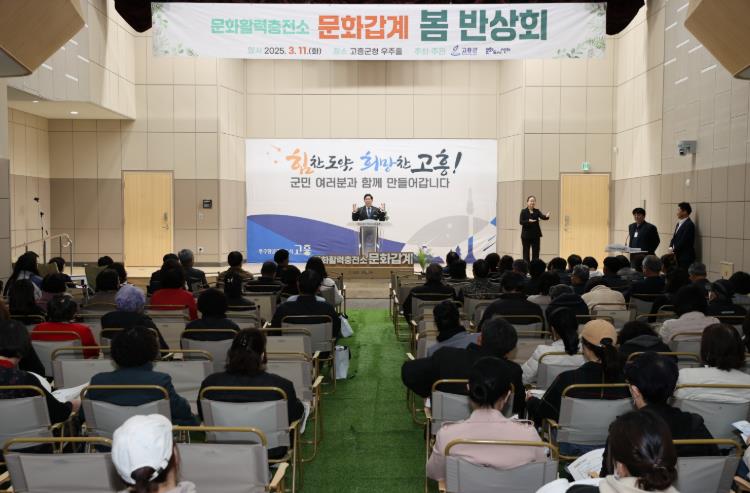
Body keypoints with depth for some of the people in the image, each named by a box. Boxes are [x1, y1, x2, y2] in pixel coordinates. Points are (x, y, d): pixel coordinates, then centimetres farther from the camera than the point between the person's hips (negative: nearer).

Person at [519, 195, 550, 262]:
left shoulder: (537, 211, 6)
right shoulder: (524, 211, -1)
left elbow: (542, 217, -11)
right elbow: (520, 221, -9)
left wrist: (546, 216, -34)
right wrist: (528, 221, -26)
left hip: (536, 235, 3)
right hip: (526, 235, -3)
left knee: (535, 252, 2)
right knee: (526, 252, 2)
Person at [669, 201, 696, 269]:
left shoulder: (689, 225, -14)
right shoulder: (679, 223, 15)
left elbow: (683, 241, -18)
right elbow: (674, 238, 17)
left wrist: (674, 251, -8)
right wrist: (671, 248, 0)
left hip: (685, 257, -8)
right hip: (678, 256, 8)